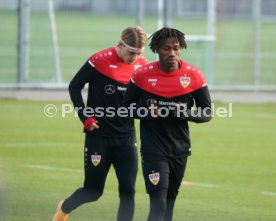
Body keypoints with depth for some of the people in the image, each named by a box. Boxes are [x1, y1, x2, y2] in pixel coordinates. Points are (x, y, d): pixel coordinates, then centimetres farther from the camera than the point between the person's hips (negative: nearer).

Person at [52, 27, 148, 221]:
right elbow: (74, 86, -3)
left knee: (128, 191, -5)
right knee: (93, 190, 4)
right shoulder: (100, 61, -13)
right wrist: (85, 117, -10)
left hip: (126, 137, 4)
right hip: (99, 136, -4)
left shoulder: (142, 65, 0)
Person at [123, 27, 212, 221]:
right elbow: (127, 107, 4)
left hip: (180, 148, 3)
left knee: (170, 199, 14)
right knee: (158, 201, -14)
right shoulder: (143, 75, -6)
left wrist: (186, 113, -19)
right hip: (152, 148, -3)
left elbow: (207, 113, 2)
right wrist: (145, 112, -17)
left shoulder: (194, 76, -4)